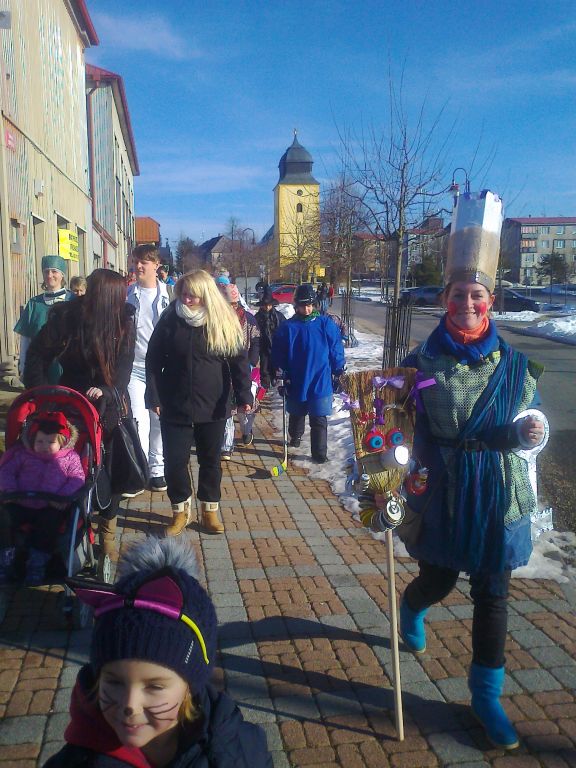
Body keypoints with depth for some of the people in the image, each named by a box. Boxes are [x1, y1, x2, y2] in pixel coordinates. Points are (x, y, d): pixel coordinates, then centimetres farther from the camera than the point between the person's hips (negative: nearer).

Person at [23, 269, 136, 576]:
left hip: (110, 408, 1)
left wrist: (107, 391, -30)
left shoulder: (123, 322, -9)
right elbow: (37, 356, -8)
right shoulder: (66, 317, -14)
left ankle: (107, 534, 20)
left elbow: (123, 366, -12)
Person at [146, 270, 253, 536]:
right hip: (175, 405, 0)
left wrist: (244, 396, -14)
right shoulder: (170, 319, -3)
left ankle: (210, 511, 30)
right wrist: (153, 395, -5)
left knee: (210, 460, 12)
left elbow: (239, 361, -5)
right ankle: (180, 511, 25)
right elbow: (154, 359, 1)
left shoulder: (224, 322, -5)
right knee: (175, 460, 3)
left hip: (212, 406, 0)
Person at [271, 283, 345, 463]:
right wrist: (281, 373, -5)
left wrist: (338, 374, 4)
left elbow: (336, 353, 0)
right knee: (296, 414, 21)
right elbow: (278, 356, 1)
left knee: (319, 419, 3)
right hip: (295, 383, 2)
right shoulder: (287, 327, -5)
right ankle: (295, 437, 45)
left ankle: (319, 453, 12)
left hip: (321, 382, -2)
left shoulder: (326, 325, -7)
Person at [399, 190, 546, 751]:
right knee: (437, 581, 15)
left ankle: (486, 695, 29)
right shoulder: (421, 362, -7)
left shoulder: (514, 365, -3)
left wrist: (529, 435, -18)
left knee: (491, 596, 9)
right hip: (440, 495, -1)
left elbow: (526, 426, 4)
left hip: (498, 496, 1)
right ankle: (410, 610, 54)